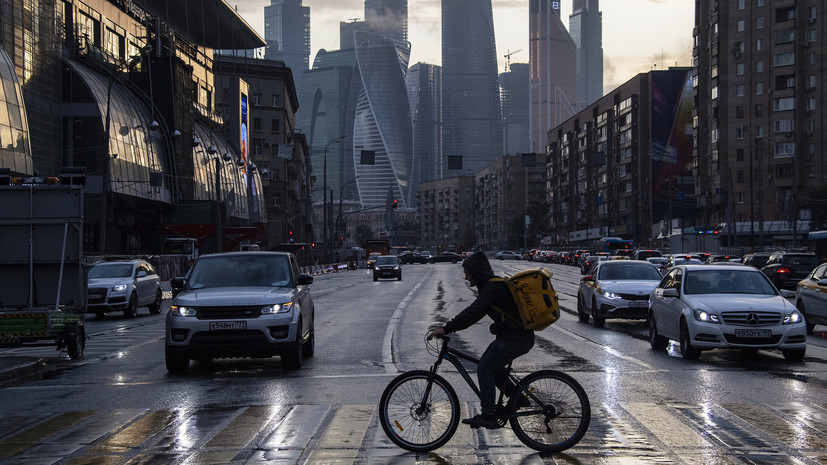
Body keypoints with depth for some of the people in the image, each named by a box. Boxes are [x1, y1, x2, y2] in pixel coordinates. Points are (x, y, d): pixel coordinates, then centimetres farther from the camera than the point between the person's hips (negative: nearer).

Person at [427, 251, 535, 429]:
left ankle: (488, 416, -2)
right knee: (492, 367, 19)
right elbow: (475, 313, 19)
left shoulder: (493, 287, -16)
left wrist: (446, 329, -21)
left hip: (514, 339, -10)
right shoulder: (492, 285, 16)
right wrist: (450, 328, 12)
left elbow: (472, 312, -23)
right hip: (521, 337, 10)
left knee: (485, 369, -4)